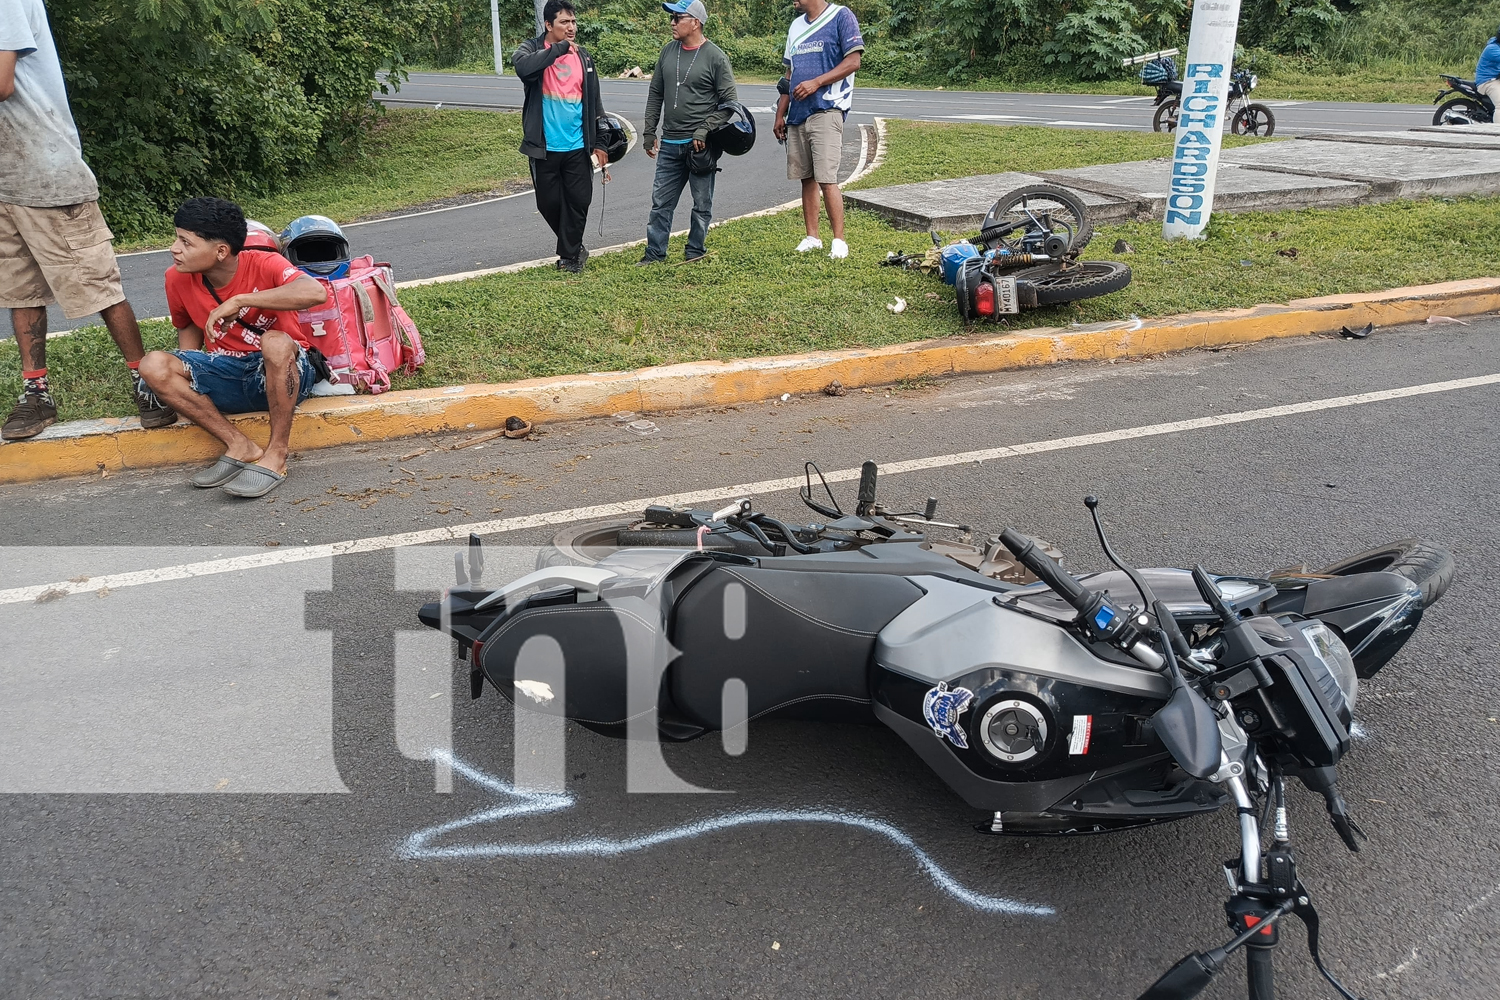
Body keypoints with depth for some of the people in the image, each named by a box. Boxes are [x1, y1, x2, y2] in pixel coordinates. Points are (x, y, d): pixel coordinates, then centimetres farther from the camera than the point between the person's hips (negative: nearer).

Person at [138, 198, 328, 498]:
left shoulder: (264, 264, -17)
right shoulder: (178, 278, -3)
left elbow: (316, 293, -38)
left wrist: (238, 300, -34)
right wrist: (185, 373, -2)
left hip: (284, 374, -5)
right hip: (228, 376, 5)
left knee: (275, 342, -37)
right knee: (153, 365, -17)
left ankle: (276, 454, -21)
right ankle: (240, 447, -13)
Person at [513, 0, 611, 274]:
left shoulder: (582, 57, 8)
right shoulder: (532, 48, -2)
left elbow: (593, 103, 12)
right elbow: (523, 67, -27)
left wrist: (599, 143, 9)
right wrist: (559, 48, -22)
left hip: (577, 147, 2)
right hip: (544, 147, -2)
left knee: (578, 202, 0)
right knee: (549, 202, 6)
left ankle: (569, 255, 14)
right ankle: (574, 247, 27)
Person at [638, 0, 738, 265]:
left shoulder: (715, 57, -6)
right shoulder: (668, 51, 9)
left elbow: (729, 102, -6)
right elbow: (655, 94, 16)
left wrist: (705, 130, -15)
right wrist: (649, 132, 12)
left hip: (700, 144, -5)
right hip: (670, 144, 5)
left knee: (702, 204, 4)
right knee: (660, 201, 5)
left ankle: (694, 253, 16)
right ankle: (655, 252, 13)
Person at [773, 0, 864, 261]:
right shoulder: (796, 26, 19)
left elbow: (853, 61, -9)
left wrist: (816, 83, -17)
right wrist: (780, 115, 16)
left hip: (826, 110, -7)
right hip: (797, 114, 7)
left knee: (826, 178, -13)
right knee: (806, 178, 7)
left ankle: (839, 240, -6)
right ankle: (812, 237, 14)